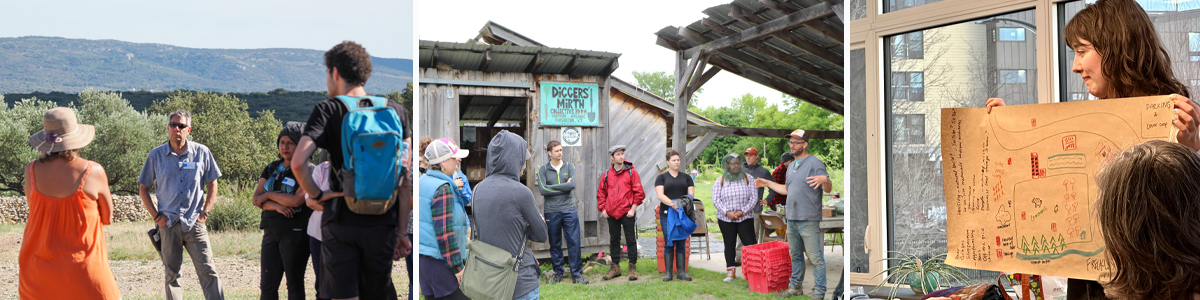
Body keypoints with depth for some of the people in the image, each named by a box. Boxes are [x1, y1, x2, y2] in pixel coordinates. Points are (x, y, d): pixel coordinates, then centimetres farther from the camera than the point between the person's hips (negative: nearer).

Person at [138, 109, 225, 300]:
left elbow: (212, 184, 11)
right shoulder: (155, 155, 4)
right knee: (171, 274, 8)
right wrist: (155, 215, 1)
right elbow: (143, 188, 11)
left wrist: (205, 212, 1)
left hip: (195, 223, -1)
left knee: (208, 271, -6)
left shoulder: (202, 152, 3)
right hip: (168, 224, 1)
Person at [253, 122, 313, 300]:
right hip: (271, 232, 6)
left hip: (295, 233, -6)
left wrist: (269, 195, -4)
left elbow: (296, 200, -17)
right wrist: (276, 206, -13)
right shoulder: (271, 169, 15)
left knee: (294, 284, -1)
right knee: (267, 285, 5)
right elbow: (256, 199, 6)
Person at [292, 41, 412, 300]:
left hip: (341, 222, -2)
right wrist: (402, 231, 8)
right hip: (382, 223, 3)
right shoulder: (395, 111, 6)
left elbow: (298, 162, -19)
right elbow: (405, 179, 4)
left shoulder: (328, 110, -3)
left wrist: (316, 194, -2)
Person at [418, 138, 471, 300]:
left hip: (422, 259, 9)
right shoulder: (443, 188, -16)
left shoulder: (421, 182, 11)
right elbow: (444, 231, -19)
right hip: (440, 262, -9)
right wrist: (457, 266, -15)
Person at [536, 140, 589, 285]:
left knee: (574, 243, -2)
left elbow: (573, 185, -10)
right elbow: (542, 190, -10)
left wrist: (552, 187, -10)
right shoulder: (543, 170, 2)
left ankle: (577, 274, 5)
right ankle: (558, 273, 20)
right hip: (552, 212, 0)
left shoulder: (569, 167, 6)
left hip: (569, 210, 0)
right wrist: (564, 187, -9)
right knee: (555, 244, 7)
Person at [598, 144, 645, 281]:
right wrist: (603, 209, 4)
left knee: (631, 240, 0)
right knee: (614, 240, 10)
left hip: (627, 213, -3)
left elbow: (639, 192, -2)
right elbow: (600, 193, 13)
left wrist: (633, 208, -8)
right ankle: (615, 267, 19)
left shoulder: (631, 172, -1)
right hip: (611, 213, 3)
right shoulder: (607, 174, 7)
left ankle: (632, 267, 8)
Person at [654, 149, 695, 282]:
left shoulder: (686, 178, 14)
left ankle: (681, 272, 9)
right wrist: (671, 203, -24)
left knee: (681, 243, 3)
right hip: (667, 214, -2)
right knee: (669, 243, -1)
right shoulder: (661, 177, 6)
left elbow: (691, 194, 6)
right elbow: (660, 195, -7)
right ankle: (668, 272, 4)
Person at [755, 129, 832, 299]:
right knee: (795, 255, 17)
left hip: (809, 221, -8)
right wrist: (767, 183, 27)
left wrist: (825, 180, -35)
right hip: (791, 219, 8)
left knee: (816, 257, -4)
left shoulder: (815, 163, -8)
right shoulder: (791, 166, 17)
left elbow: (828, 189, -14)